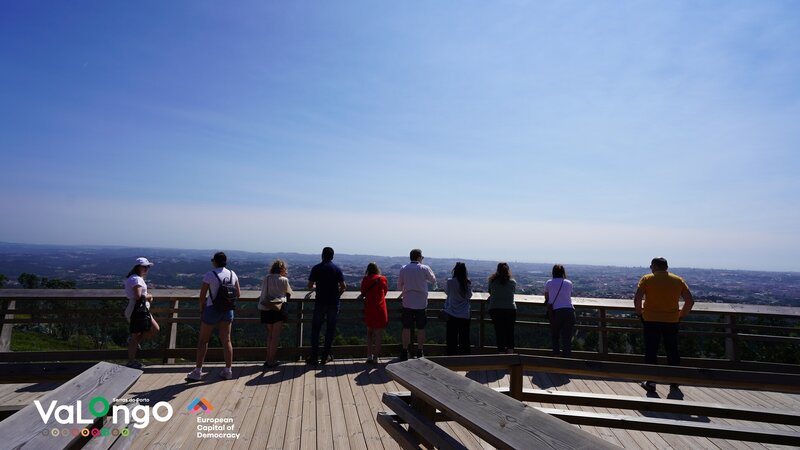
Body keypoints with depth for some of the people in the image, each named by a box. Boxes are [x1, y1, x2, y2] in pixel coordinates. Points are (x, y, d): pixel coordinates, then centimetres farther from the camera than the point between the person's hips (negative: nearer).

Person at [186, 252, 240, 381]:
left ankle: (198, 371, 15)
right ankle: (228, 370, 15)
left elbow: (202, 296, -11)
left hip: (212, 310, -4)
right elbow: (238, 294, 5)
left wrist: (201, 311, 4)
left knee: (203, 340, 9)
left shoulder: (209, 275, -13)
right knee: (226, 340, 10)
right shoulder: (232, 274, 1)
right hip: (228, 310, 5)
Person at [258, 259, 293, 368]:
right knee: (276, 335, 4)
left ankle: (268, 359, 19)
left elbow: (264, 292, 12)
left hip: (265, 309, 5)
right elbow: (289, 294, 8)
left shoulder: (266, 279, 9)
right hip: (278, 308, -5)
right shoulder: (283, 280, -2)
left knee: (269, 334, 17)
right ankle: (271, 361, 6)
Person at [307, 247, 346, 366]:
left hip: (320, 303, 0)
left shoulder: (316, 268, -2)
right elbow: (343, 287, -2)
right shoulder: (337, 269, -1)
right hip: (334, 303, 1)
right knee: (330, 329, 10)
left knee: (315, 329, 9)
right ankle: (326, 356, 15)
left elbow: (310, 286, 0)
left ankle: (314, 357, 9)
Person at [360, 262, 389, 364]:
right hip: (380, 310, -2)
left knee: (369, 332, 17)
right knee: (378, 334, 6)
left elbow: (362, 293, 10)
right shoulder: (382, 279, -3)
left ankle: (369, 356, 10)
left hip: (368, 310, 2)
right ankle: (375, 358, 7)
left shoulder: (365, 280, -1)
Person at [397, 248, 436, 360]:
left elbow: (399, 286, 6)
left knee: (406, 328, 8)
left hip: (407, 302, 1)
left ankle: (404, 352, 13)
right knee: (420, 328, 9)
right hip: (421, 303, -1)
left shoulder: (403, 269, -1)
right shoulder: (424, 268, -7)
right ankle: (420, 352, 16)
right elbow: (433, 281, 10)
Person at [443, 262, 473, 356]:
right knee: (464, 338, 11)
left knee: (452, 338, 6)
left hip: (452, 314, -2)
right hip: (465, 315, 2)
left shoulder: (450, 282, -12)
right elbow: (469, 296, 9)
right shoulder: (468, 283, -4)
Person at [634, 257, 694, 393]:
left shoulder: (647, 279, -5)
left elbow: (637, 299, -14)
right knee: (672, 351, 18)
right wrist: (681, 315, 12)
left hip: (651, 320, -3)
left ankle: (651, 383, 8)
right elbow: (690, 301, 1)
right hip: (672, 321, 3)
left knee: (651, 352, 5)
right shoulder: (678, 280, 4)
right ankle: (674, 382, 28)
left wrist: (640, 313, 1)